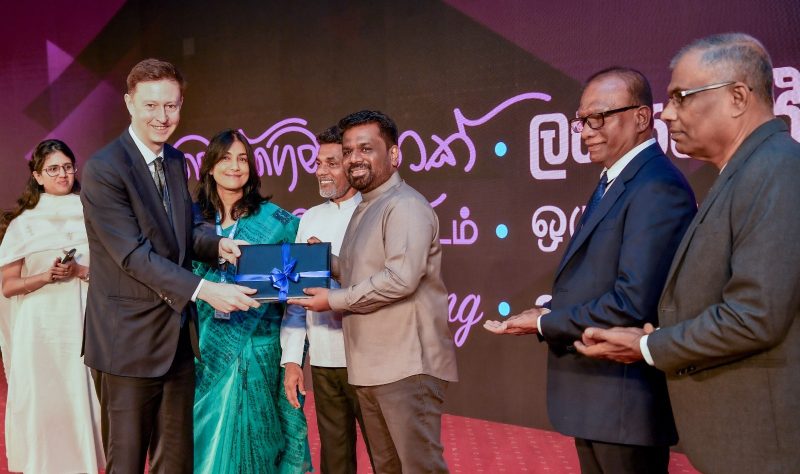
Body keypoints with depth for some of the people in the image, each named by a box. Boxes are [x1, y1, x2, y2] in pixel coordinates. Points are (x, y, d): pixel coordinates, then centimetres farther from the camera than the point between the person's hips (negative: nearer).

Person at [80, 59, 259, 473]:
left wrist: (216, 243, -8)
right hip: (128, 341, -7)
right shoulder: (103, 169, -15)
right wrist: (205, 290, -28)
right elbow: (135, 255, -21)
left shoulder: (176, 161, 9)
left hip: (178, 338, 7)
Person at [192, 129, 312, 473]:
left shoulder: (276, 220, -4)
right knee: (209, 441, 12)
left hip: (258, 348, -3)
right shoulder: (195, 218, 4)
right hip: (209, 348, 3)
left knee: (252, 439, 7)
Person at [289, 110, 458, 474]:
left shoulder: (406, 206, -13)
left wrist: (334, 300, -14)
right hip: (369, 365, 10)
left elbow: (401, 278, -24)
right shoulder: (363, 210, 19)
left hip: (406, 365, -10)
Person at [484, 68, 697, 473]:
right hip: (597, 397, 10)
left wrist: (544, 323, -16)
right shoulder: (615, 181, 14)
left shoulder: (657, 187, -19)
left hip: (625, 400, -10)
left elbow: (634, 302, -27)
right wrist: (551, 312, -1)